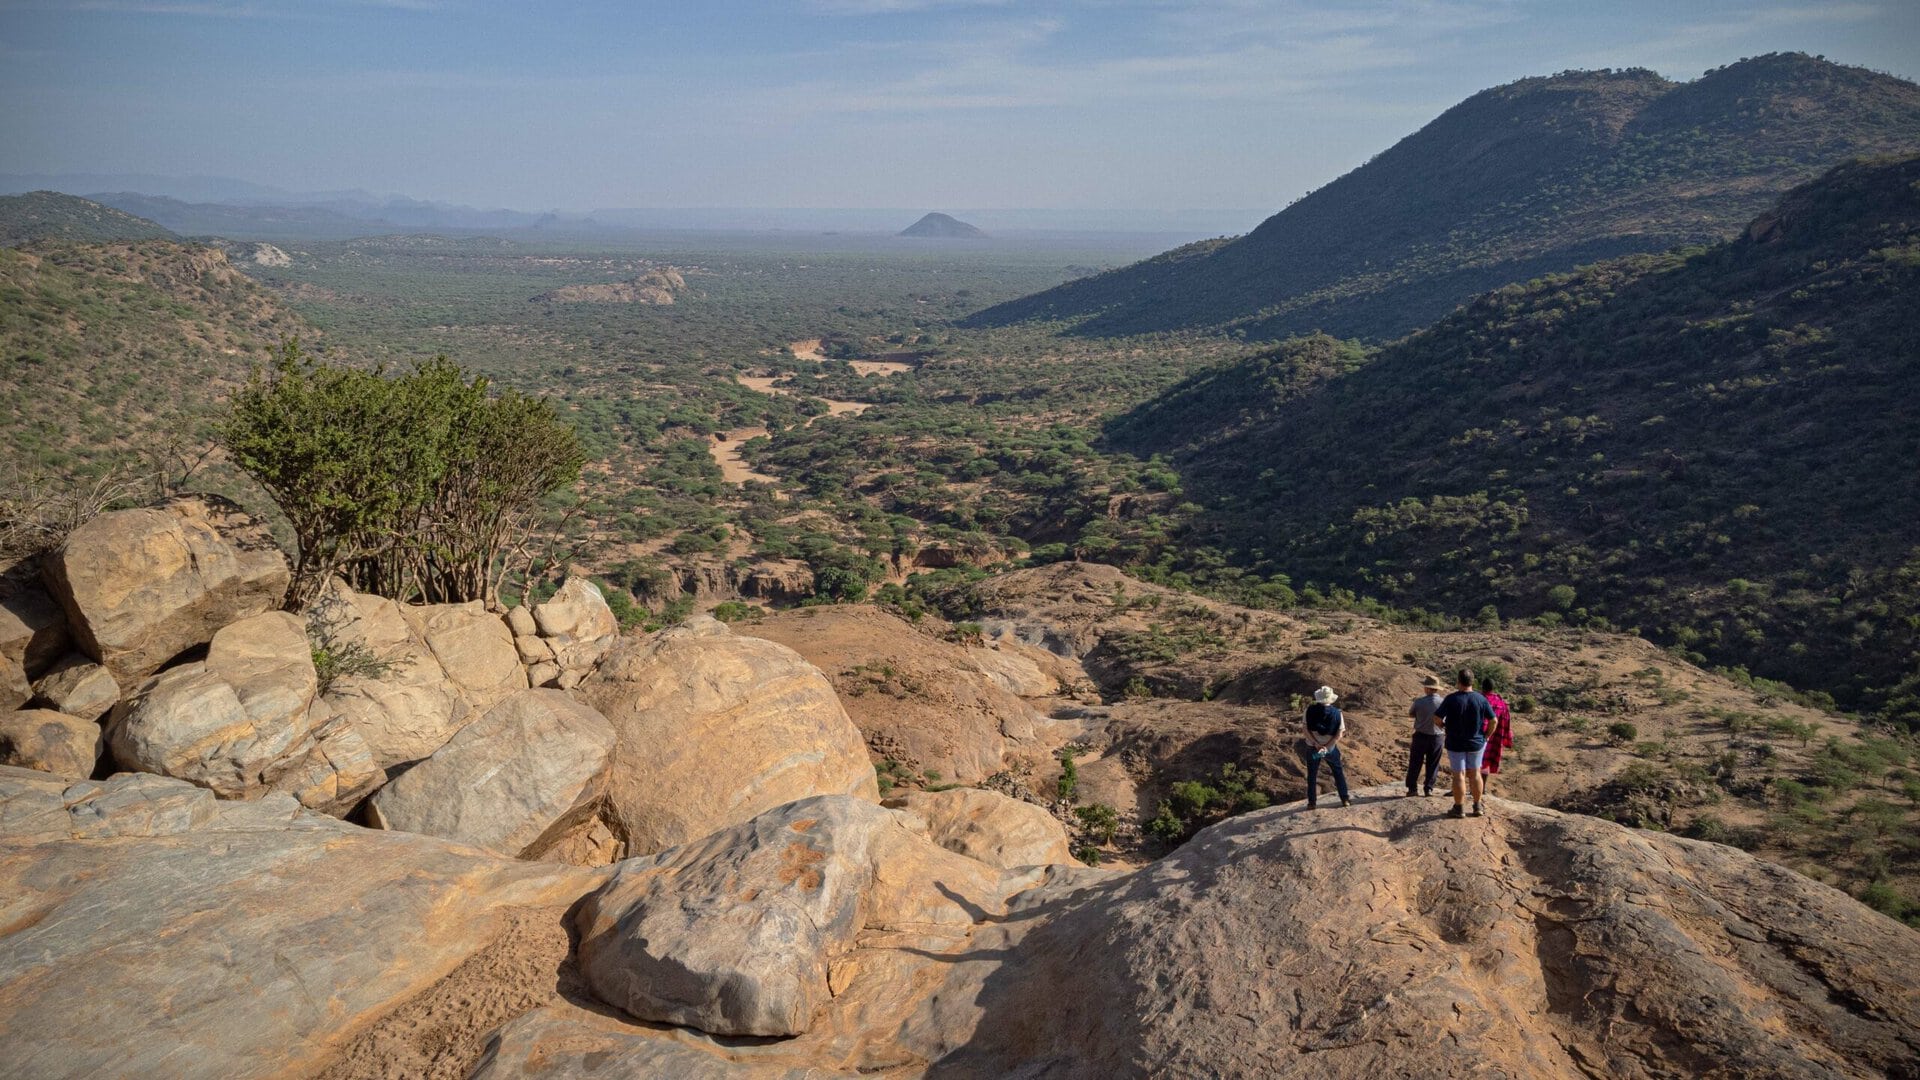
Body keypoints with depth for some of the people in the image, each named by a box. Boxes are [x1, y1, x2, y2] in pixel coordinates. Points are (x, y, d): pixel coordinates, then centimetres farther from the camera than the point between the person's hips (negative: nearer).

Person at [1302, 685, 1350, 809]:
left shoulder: (1310, 710, -13)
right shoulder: (1336, 713, -12)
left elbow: (1307, 730, -14)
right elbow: (1339, 734, -13)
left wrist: (1316, 744, -14)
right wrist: (1327, 747, -15)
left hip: (1312, 747, 0)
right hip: (1330, 748, 0)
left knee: (1312, 775, 15)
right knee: (1339, 773, 20)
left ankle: (1312, 802, 20)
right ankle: (1345, 799, 24)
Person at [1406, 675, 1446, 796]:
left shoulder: (1419, 701, -14)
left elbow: (1411, 714, 3)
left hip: (1420, 735, -1)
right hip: (1436, 736, 1)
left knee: (1415, 764, 11)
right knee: (1432, 765, 13)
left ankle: (1411, 788, 12)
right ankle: (1429, 788, 14)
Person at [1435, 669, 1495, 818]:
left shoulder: (1452, 699, -18)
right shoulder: (1481, 699, -8)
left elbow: (1437, 718, -17)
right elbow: (1493, 720, -4)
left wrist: (1445, 727, 3)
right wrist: (1486, 736, 9)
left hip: (1456, 743, -3)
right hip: (1476, 743, 3)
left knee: (1459, 775, 5)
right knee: (1475, 773, 16)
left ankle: (1459, 809, 12)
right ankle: (1477, 806, 23)